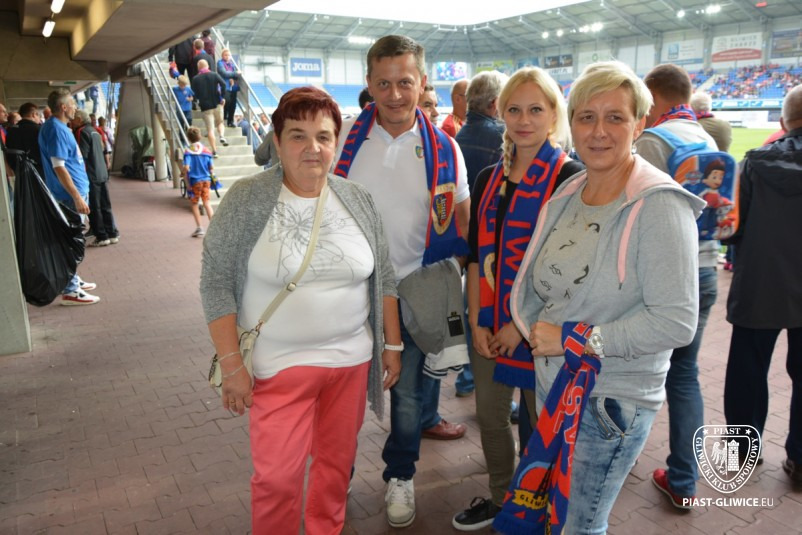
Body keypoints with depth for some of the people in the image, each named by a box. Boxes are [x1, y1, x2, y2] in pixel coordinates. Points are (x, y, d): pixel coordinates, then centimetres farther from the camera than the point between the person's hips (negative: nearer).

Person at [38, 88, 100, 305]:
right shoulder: (56, 129, -17)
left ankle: (72, 280, 27)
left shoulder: (58, 127, 14)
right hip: (70, 194, -10)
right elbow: (58, 167, -23)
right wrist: (77, 196, -24)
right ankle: (70, 291, -2)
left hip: (74, 191, 10)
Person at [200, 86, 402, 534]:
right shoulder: (246, 200, -9)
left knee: (337, 463, 15)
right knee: (277, 476, 3)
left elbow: (384, 278, 8)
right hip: (279, 365, -3)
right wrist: (232, 363, -11)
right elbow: (216, 283, -8)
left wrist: (392, 346, 7)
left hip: (352, 360, 3)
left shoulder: (358, 200, 1)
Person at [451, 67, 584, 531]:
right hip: (489, 325, 6)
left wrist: (522, 326, -15)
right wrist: (477, 321, 0)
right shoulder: (490, 179, 7)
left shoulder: (571, 178, -11)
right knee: (490, 416, 17)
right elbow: (477, 255, 7)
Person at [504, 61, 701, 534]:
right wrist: (536, 328, -9)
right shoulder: (565, 197, 5)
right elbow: (530, 284, 11)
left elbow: (676, 322, -23)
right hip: (552, 385, 7)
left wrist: (576, 339, -20)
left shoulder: (660, 207, -17)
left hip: (613, 401, -6)